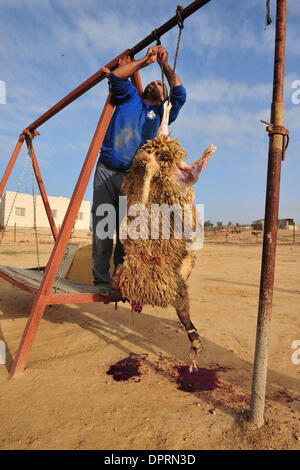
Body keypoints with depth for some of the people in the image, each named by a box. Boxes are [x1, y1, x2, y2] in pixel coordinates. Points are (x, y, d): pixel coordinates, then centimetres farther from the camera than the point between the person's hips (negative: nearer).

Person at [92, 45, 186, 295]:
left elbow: (180, 95, 6)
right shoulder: (130, 97, 19)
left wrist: (165, 65, 7)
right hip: (106, 170, 0)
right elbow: (116, 76, 5)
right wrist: (146, 60, 7)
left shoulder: (161, 113, 19)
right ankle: (101, 279, 2)